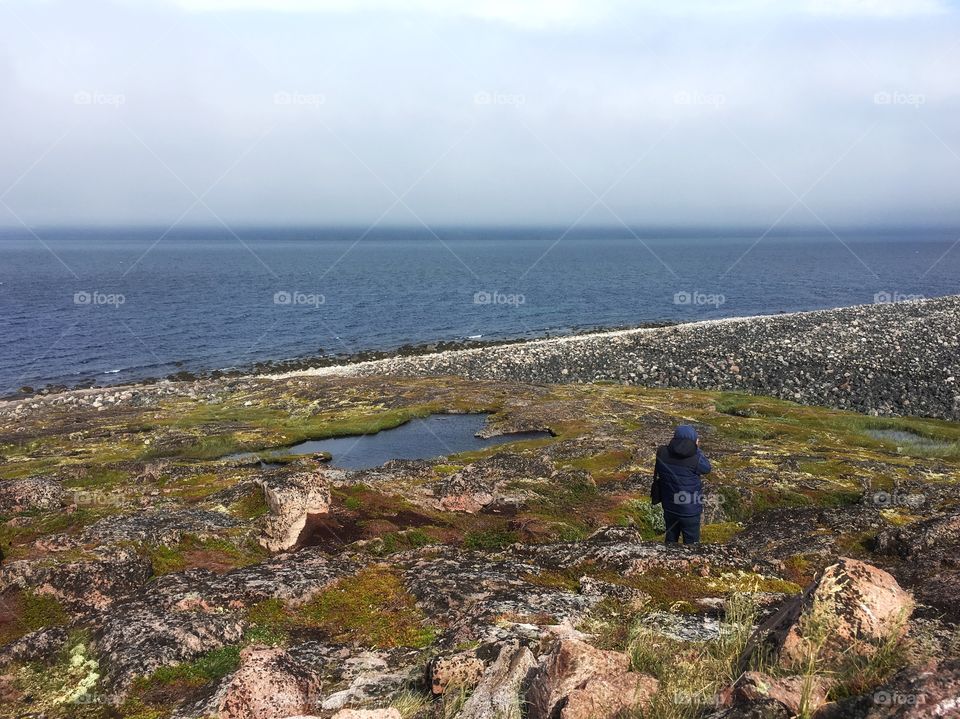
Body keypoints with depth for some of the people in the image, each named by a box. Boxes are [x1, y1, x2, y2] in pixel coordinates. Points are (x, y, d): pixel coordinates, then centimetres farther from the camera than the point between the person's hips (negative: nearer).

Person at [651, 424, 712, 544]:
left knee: (671, 539, 24)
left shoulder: (662, 453, -14)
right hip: (690, 510, -4)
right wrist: (697, 449, 2)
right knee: (691, 542, 15)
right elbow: (707, 468, -6)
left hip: (669, 507, 4)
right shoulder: (695, 459, -26)